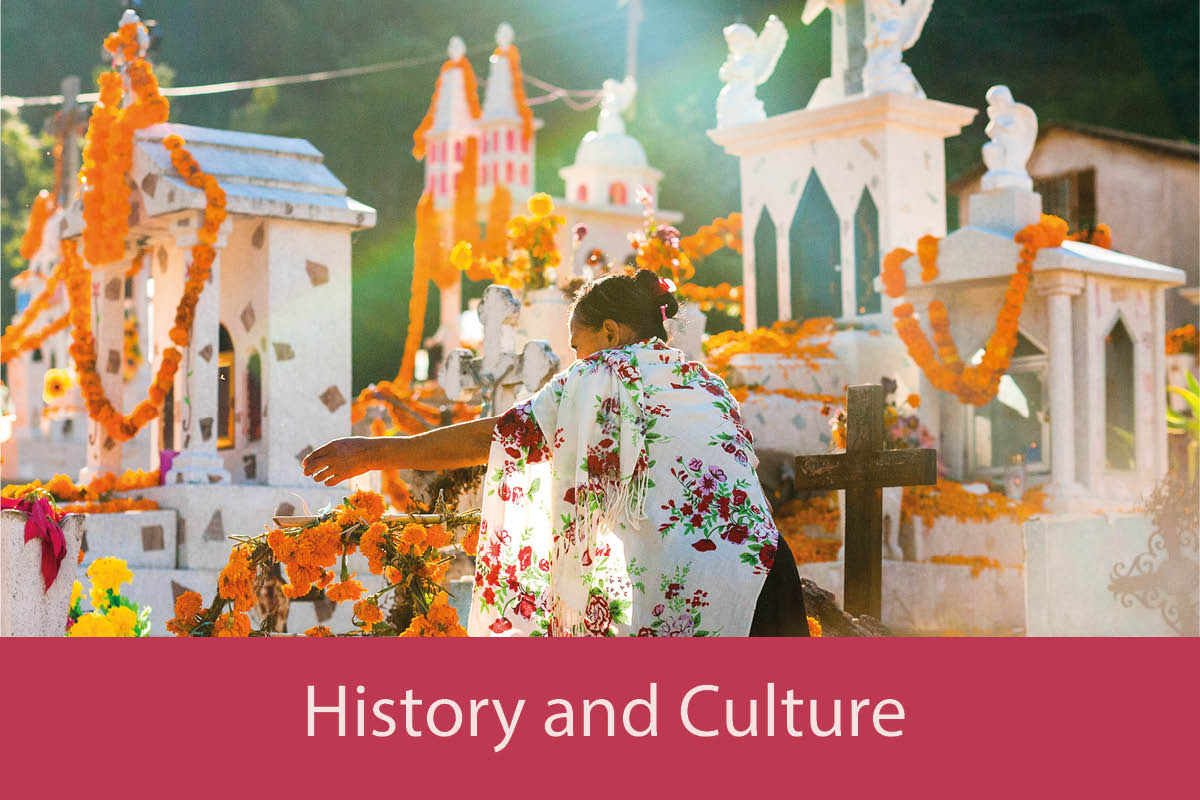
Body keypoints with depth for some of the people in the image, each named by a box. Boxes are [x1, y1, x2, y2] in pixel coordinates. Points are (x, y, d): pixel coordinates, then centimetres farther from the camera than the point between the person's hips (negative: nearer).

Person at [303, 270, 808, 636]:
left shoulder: (604, 376, 4)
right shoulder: (706, 380, 23)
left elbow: (498, 436, 1)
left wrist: (378, 453, 8)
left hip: (680, 598, -6)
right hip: (764, 567, 6)